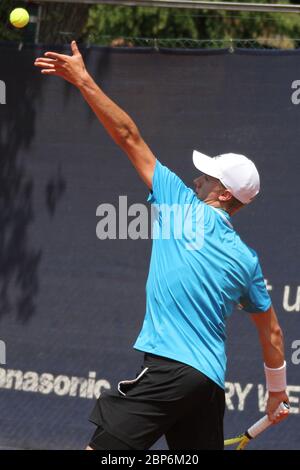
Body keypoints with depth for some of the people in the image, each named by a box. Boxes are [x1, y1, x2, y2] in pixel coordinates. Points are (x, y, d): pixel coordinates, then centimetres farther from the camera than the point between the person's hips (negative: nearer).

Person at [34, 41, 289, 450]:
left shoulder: (182, 202, 1)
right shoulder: (246, 259, 15)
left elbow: (129, 137, 3)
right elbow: (272, 335, 20)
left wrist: (83, 80, 5)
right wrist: (277, 392, 34)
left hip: (170, 367, -7)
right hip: (211, 382, 7)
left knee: (102, 448, -13)